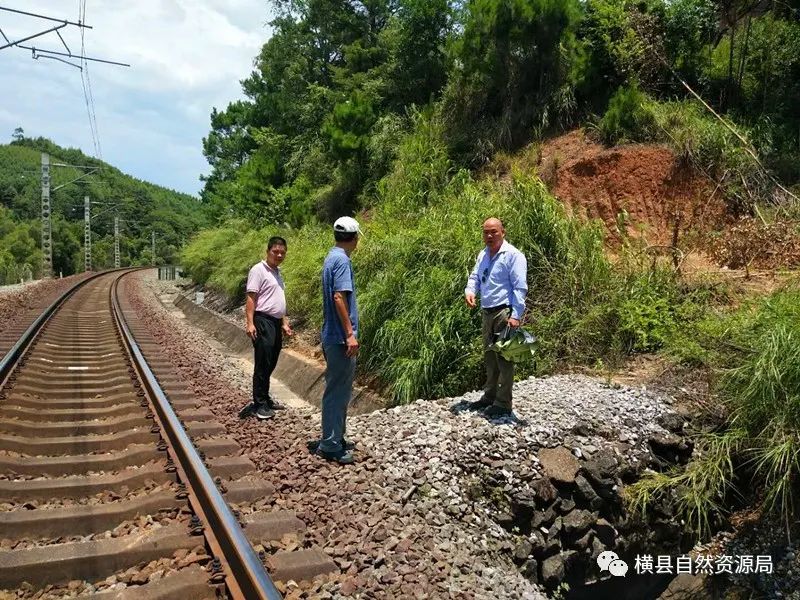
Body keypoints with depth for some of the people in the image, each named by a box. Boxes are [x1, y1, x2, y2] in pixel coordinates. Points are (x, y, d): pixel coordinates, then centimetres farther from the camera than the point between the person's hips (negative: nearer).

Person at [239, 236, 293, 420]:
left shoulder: (277, 272, 17)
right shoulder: (258, 270, -9)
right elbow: (251, 298, -15)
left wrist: (284, 322, 23)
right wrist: (250, 323, -23)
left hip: (276, 322, 9)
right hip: (263, 322, -9)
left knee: (271, 364, 13)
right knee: (262, 365, -7)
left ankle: (264, 398, 24)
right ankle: (259, 405, -1)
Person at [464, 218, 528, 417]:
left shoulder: (513, 255, -11)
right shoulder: (482, 255, 14)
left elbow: (520, 287, -16)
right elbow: (475, 277, 18)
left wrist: (516, 315, -22)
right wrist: (470, 291, -5)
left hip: (504, 313, -8)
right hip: (487, 312, 8)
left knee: (504, 358, -4)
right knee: (489, 356, 16)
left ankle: (503, 403, 4)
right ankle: (490, 396, 28)